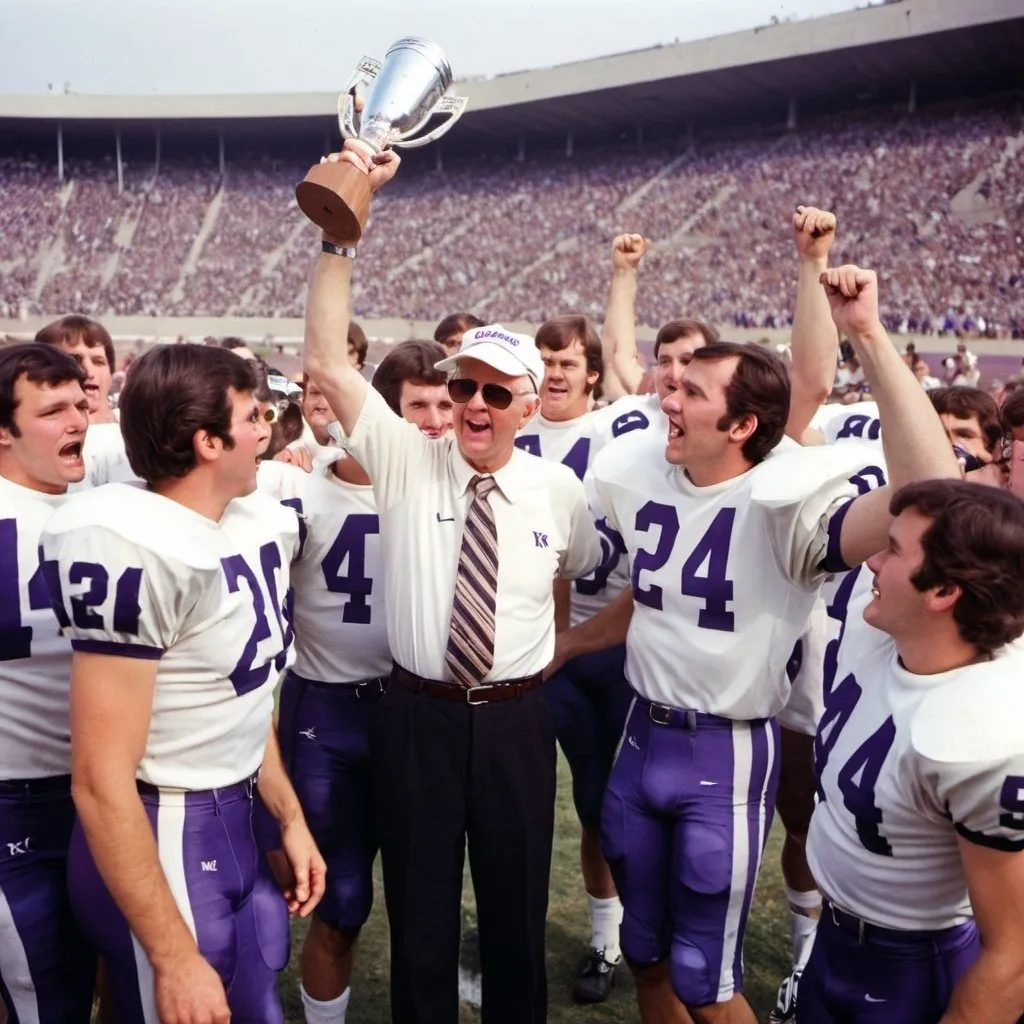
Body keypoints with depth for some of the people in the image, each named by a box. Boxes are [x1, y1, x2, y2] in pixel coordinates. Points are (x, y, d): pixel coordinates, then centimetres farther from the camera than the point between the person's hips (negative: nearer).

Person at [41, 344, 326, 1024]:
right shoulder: (138, 551, -24)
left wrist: (290, 820, 18)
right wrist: (174, 960, -19)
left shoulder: (253, 523, 2)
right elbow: (102, 783, -22)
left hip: (235, 824, 8)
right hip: (163, 841, -8)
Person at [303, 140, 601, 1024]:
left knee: (517, 911, 17)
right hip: (417, 716, -1)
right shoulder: (404, 461, -7)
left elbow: (588, 572, 19)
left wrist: (565, 644, 9)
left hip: (517, 720, 1)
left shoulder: (560, 489, -2)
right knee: (419, 915, 14)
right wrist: (343, 223, -24)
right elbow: (326, 362, -17)